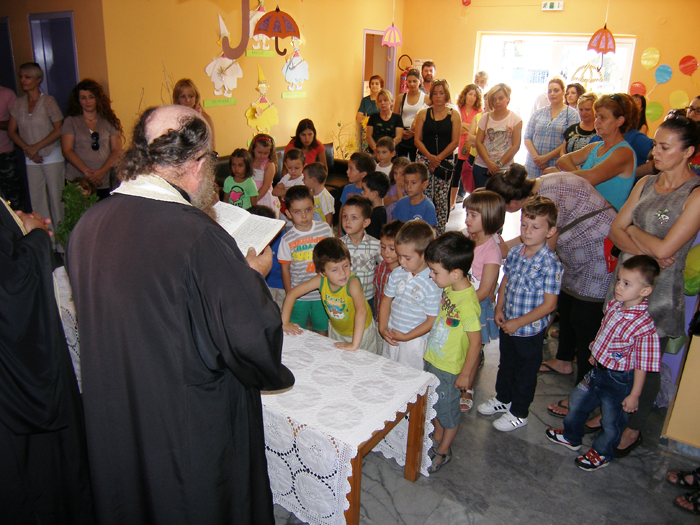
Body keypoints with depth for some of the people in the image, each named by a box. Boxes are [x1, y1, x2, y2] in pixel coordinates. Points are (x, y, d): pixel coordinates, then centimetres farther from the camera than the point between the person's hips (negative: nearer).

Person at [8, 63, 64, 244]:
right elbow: (11, 131, 10)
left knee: (56, 197, -3)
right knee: (36, 200, 5)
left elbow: (58, 130, -7)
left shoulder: (48, 101, -4)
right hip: (31, 160, 4)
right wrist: (27, 149, -6)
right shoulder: (18, 103, 8)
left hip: (52, 156, -4)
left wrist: (36, 147, -11)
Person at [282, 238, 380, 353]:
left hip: (361, 331, -4)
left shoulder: (352, 282, -37)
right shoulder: (321, 280, -25)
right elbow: (292, 293, -14)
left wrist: (354, 344, -56)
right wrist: (285, 323, -16)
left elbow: (361, 312, -50)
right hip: (335, 330, 4)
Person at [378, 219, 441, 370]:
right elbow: (386, 300, 11)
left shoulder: (432, 283, -20)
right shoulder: (397, 273, -1)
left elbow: (431, 322, -16)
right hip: (391, 337, 6)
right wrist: (382, 328, 2)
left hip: (414, 342, -6)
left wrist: (405, 337, -13)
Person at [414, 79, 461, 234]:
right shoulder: (423, 114, 8)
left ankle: (440, 234, 8)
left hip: (446, 160, -1)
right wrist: (430, 156, -12)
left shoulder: (454, 115, 5)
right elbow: (417, 140, 3)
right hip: (424, 159, 1)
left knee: (441, 198, 0)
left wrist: (438, 158, -10)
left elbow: (455, 142, -1)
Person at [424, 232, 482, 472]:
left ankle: (443, 451, 36)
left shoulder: (468, 303, -32)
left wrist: (465, 373, -14)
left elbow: (475, 342, -23)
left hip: (450, 368, -8)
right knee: (433, 403, 25)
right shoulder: (449, 288, -7)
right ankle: (437, 437, 49)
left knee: (448, 409, 14)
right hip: (432, 359, 8)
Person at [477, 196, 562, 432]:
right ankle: (503, 398, 50)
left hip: (530, 330, -6)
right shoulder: (514, 252, -5)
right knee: (506, 363, 26)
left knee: (526, 372, 15)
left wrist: (519, 322, -20)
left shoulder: (550, 264, -24)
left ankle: (519, 413, 35)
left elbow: (549, 305, -22)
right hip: (508, 325, 6)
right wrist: (499, 309, -3)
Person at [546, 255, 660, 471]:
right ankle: (571, 437, 47)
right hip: (598, 370, 8)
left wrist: (634, 394, -15)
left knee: (612, 420, 15)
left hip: (619, 380, -8)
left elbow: (643, 364, -22)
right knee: (577, 400, 23)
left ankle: (602, 453, 41)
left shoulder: (644, 326, -30)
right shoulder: (614, 305, -8)